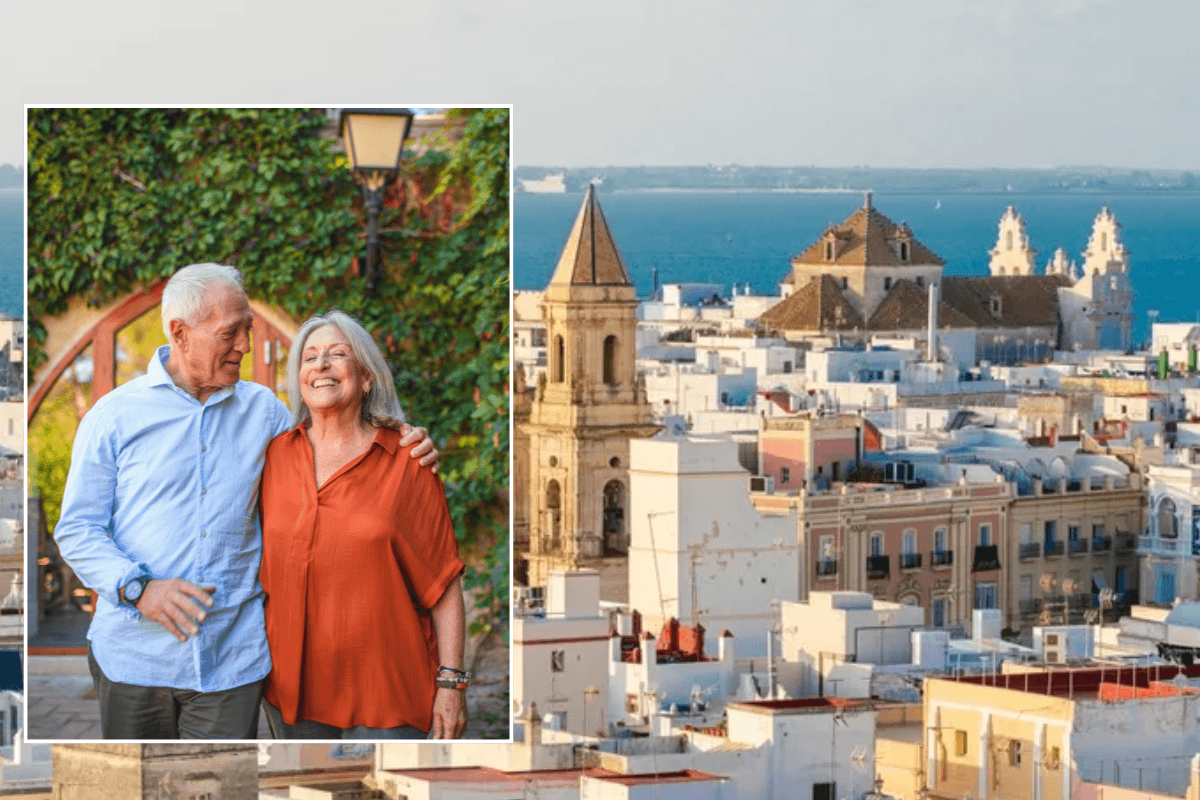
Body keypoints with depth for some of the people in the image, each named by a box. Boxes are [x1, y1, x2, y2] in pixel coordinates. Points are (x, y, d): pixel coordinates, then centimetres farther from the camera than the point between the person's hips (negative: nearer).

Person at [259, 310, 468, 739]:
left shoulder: (407, 463, -3)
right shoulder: (275, 455, 6)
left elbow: (444, 582, -3)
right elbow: (254, 565, 16)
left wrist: (451, 681, -8)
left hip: (385, 693, -3)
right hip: (292, 685, 3)